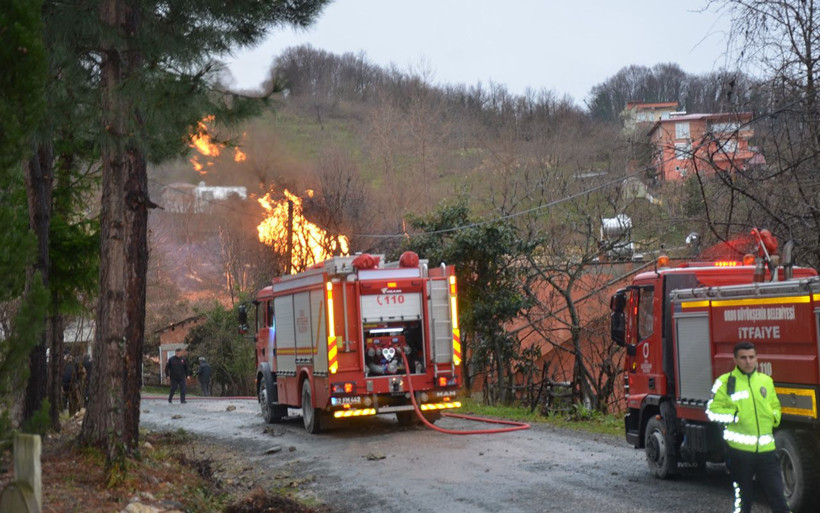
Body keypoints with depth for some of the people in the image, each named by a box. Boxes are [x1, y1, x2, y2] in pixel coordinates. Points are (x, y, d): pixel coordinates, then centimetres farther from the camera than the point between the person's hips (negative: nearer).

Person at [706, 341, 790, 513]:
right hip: (739, 449, -3)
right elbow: (712, 411, -4)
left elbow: (775, 406, 27)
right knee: (742, 499, 7)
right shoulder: (725, 382, 0)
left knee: (777, 495, -2)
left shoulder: (766, 381, 14)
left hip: (766, 448, 3)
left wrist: (774, 417, 6)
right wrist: (735, 415, -14)